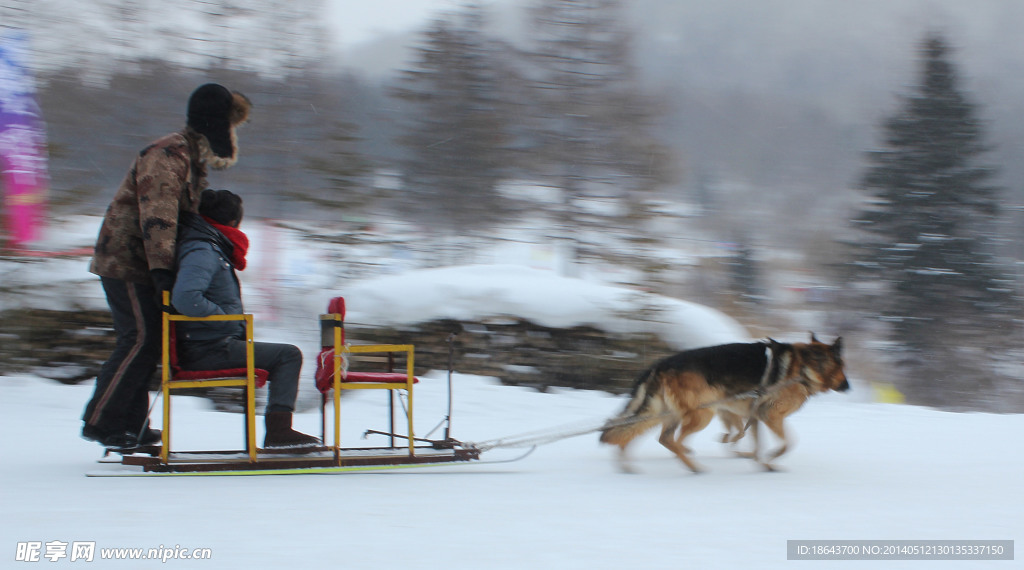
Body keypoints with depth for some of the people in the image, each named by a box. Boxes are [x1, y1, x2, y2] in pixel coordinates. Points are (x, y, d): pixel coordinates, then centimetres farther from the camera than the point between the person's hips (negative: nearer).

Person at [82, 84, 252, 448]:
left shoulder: (191, 158, 17)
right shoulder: (166, 155, -17)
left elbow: (186, 215, 22)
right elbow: (157, 216, -28)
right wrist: (162, 268, -34)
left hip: (140, 264, 10)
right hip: (126, 262, -10)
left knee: (147, 341, 8)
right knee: (141, 339, -11)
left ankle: (130, 426, 12)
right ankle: (101, 422, -7)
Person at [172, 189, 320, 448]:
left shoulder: (210, 247, 15)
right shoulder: (203, 252, -17)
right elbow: (185, 298, -33)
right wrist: (226, 318, -18)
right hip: (207, 350, -11)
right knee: (288, 355, -9)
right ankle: (278, 431, -13)